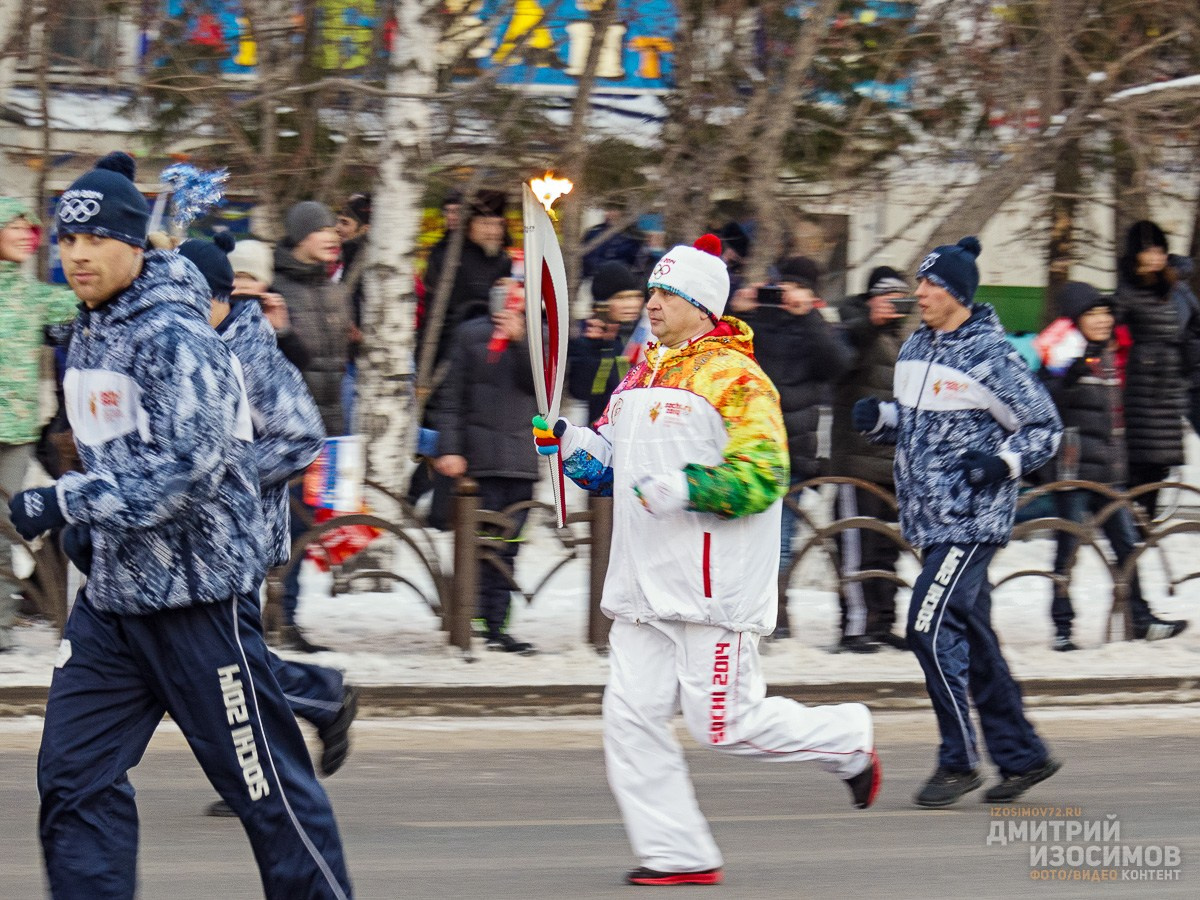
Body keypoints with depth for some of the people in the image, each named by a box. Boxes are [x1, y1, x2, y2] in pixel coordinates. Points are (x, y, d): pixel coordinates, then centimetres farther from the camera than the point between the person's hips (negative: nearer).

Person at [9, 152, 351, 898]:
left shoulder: (175, 336, -16)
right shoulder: (89, 337, 11)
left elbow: (190, 467, -25)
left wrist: (64, 504, -23)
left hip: (200, 591, -8)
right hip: (114, 592, 8)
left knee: (263, 780, -1)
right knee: (76, 779, 2)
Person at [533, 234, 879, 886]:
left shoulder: (733, 378, -11)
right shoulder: (642, 375, 15)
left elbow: (762, 477, -19)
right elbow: (614, 467, 24)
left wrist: (684, 488, -28)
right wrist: (574, 446, 4)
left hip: (712, 584, -8)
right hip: (644, 583, 8)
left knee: (726, 723, -5)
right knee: (631, 715, 0)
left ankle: (849, 741, 19)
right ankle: (677, 854, 6)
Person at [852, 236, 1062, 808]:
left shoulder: (992, 355, -12)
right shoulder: (916, 348, 11)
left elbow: (1046, 428, -5)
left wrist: (1003, 462, -21)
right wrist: (877, 418, 4)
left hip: (974, 519, -8)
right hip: (929, 519, 8)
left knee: (931, 627, -15)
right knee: (972, 639, 11)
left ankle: (959, 761, -6)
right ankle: (1023, 756, 21)